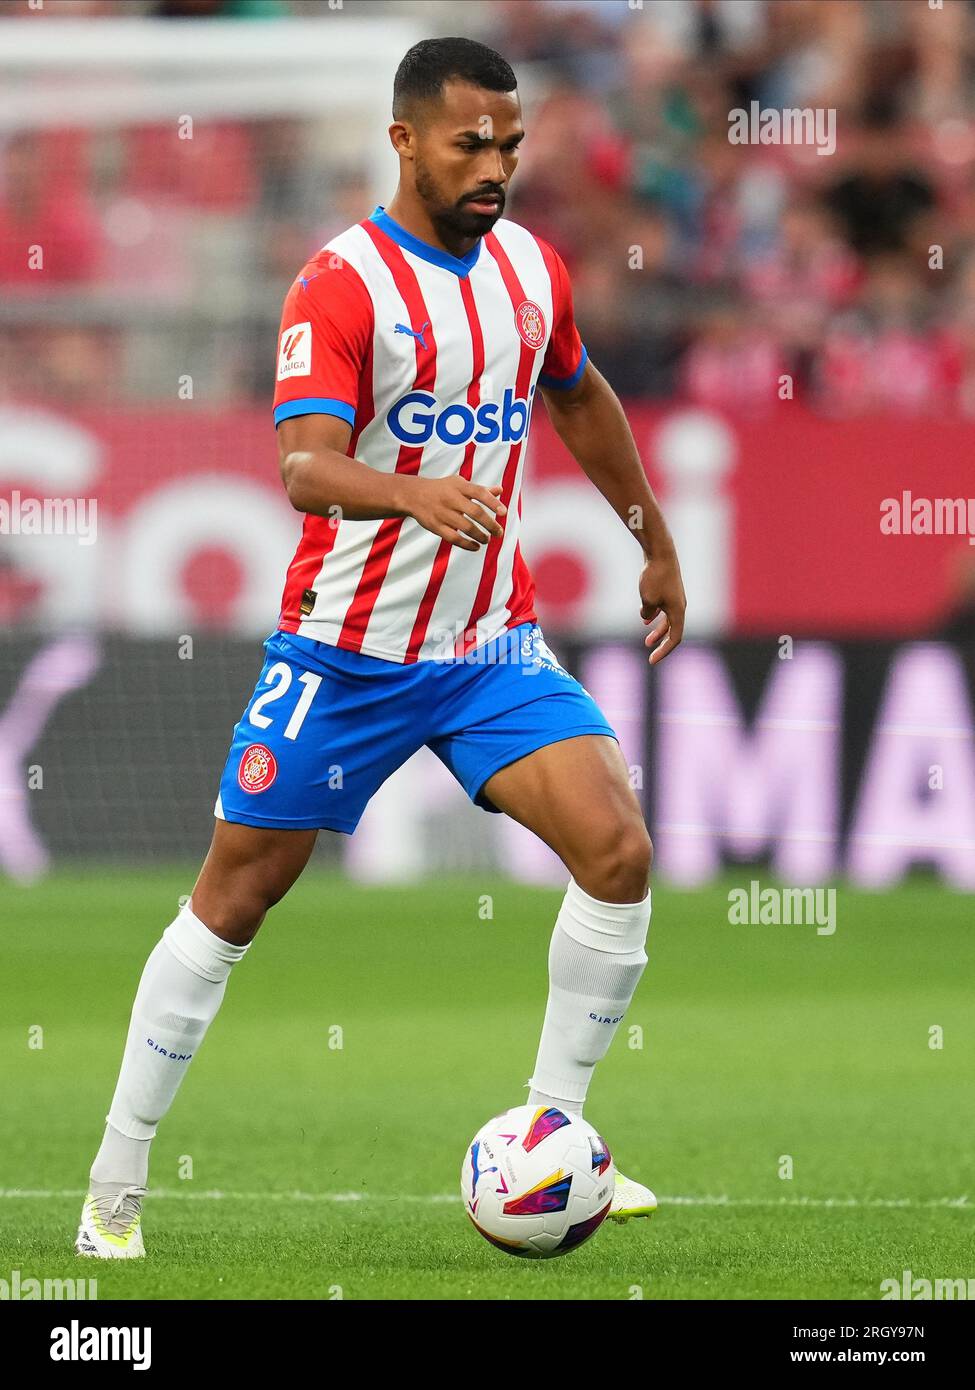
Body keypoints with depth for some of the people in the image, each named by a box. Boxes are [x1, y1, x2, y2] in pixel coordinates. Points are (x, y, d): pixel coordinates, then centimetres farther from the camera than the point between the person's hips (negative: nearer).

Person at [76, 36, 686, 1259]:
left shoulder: (532, 268, 5)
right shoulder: (342, 284, -15)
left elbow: (581, 399, 25)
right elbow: (306, 468, -29)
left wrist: (654, 540, 29)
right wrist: (414, 493, -48)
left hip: (491, 646, 5)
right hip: (344, 649, -5)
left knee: (617, 851, -15)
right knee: (234, 897, 2)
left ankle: (552, 1132, 0)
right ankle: (114, 1188, 13)